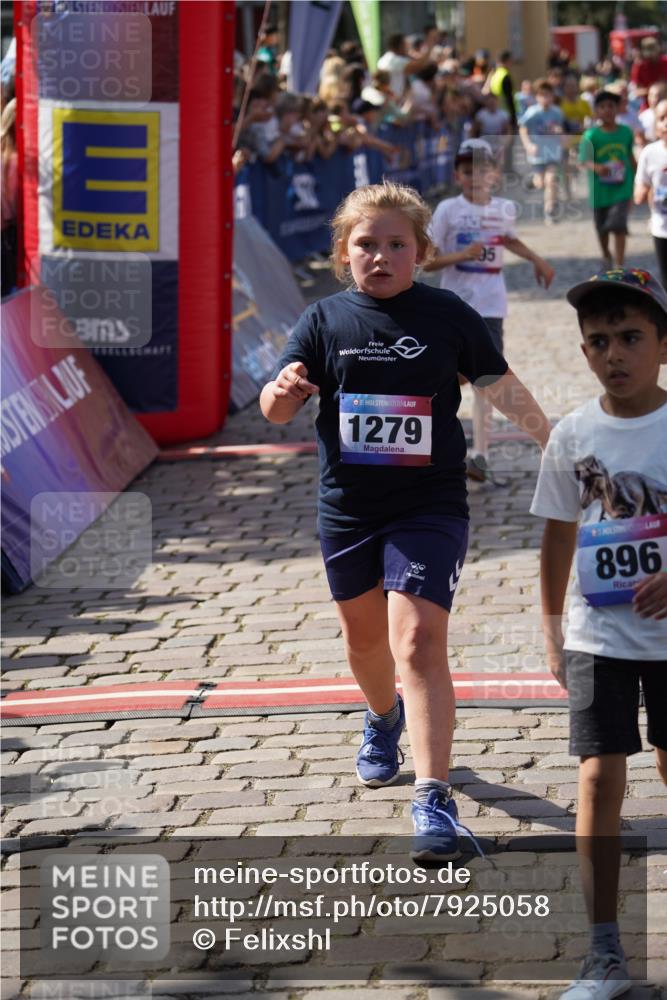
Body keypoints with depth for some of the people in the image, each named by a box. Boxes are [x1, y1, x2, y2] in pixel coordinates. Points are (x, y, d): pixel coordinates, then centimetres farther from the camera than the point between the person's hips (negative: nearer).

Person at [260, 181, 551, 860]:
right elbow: (275, 410, -6)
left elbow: (501, 385, 8)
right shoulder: (325, 320, -1)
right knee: (364, 637, 22)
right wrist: (283, 389, -29)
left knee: (418, 643, -17)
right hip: (348, 506, 3)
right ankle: (384, 719, 56)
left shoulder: (448, 317, -3)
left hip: (429, 506, -3)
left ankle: (434, 799, -20)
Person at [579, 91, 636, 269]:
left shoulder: (626, 133, -3)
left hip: (622, 188, 0)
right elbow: (583, 162, -15)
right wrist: (596, 167, -37)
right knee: (602, 227, 18)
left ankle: (619, 266, -14)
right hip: (600, 190, 0)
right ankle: (606, 255, 47)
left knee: (619, 226, -15)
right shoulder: (591, 136, -12)